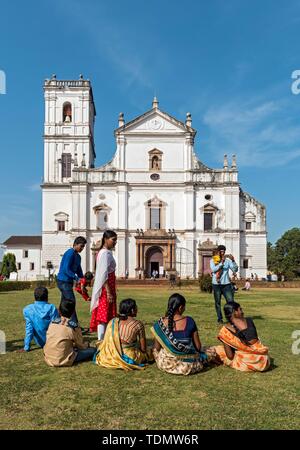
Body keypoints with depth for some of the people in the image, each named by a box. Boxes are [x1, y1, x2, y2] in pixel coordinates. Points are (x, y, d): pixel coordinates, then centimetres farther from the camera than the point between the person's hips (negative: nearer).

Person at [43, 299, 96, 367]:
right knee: (92, 350, 0)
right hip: (62, 360, -6)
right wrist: (87, 344, 26)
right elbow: (81, 346, 2)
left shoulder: (52, 322, 3)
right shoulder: (74, 326, -10)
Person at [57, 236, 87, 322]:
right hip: (64, 281, -9)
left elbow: (79, 271, 19)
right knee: (72, 302, -9)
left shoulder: (78, 257, 15)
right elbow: (66, 269, -22)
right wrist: (76, 278, -24)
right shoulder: (70, 253, -14)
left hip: (67, 282, 9)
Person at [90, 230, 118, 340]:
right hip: (105, 289, -10)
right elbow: (104, 275, -21)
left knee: (107, 315, 15)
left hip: (107, 288, 10)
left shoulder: (107, 252, 14)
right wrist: (108, 292, -22)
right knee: (104, 315, -5)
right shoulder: (105, 253, -16)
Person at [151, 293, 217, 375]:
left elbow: (156, 349, -7)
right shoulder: (189, 321, -19)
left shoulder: (161, 323, -15)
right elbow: (198, 346, -10)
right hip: (188, 365, 0)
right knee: (212, 352, 18)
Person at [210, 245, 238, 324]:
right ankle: (219, 318, 16)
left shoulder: (228, 260, 5)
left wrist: (233, 260, -19)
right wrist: (221, 262, -26)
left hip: (226, 284, 1)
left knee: (230, 301, -6)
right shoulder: (213, 260, 2)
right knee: (217, 302, 6)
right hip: (216, 284, -1)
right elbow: (213, 269, -15)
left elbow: (235, 270, -5)